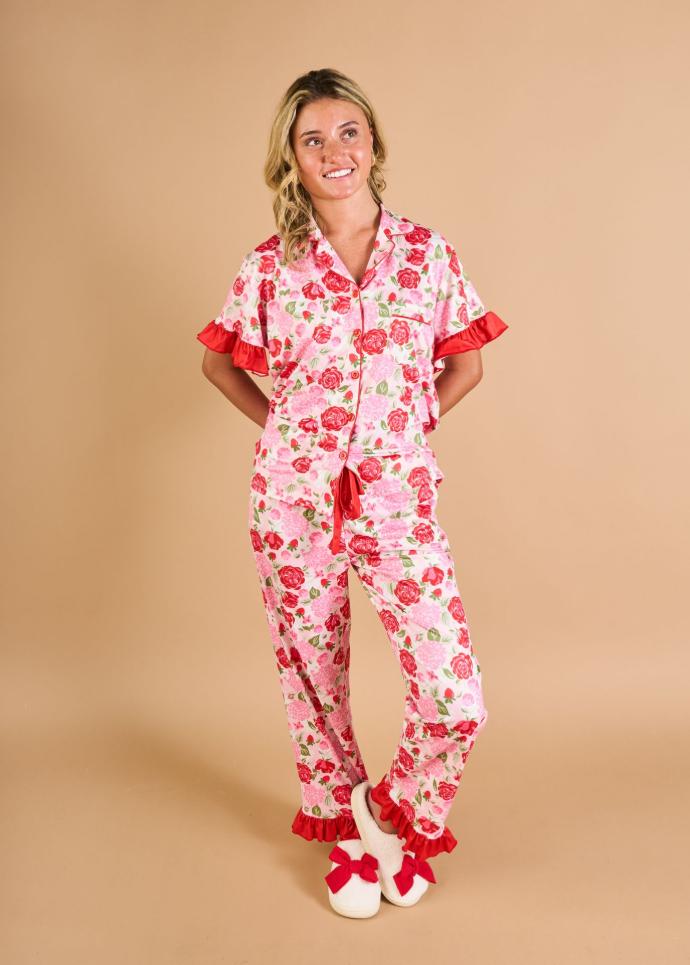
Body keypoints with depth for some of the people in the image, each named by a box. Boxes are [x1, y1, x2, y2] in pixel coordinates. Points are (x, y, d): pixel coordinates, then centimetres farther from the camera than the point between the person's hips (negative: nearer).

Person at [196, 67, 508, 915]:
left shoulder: (426, 251, 3)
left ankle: (399, 810, 26)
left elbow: (465, 364, 12)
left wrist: (400, 424, 3)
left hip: (397, 492, 0)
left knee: (456, 698, -6)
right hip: (293, 493, 1)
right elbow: (218, 359, 15)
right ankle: (340, 821, 40)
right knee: (311, 676, 13)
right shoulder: (271, 266, 1)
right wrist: (281, 425, 5)